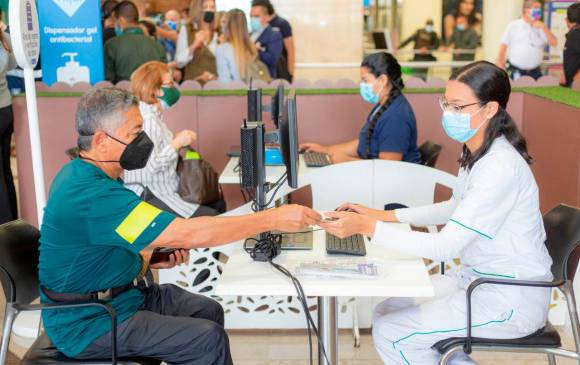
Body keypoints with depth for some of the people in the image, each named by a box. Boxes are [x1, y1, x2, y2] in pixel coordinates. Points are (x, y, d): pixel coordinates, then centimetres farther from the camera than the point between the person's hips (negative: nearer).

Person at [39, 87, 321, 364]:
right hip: (88, 324, -10)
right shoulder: (93, 194, -30)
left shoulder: (81, 172, 3)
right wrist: (273, 219, -28)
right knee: (209, 339, -13)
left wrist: (146, 255, 2)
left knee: (208, 310, 10)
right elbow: (189, 234, -33)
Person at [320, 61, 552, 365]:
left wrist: (367, 227, -29)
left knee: (390, 334, -11)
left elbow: (445, 247, -28)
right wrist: (385, 215, 10)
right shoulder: (477, 154, 4)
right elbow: (456, 209, 19)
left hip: (512, 300, -9)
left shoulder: (500, 167, -26)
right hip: (478, 278, 9)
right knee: (386, 312, 7)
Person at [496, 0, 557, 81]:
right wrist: (501, 70, -3)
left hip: (535, 73, 3)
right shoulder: (513, 26, 1)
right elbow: (503, 47, 1)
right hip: (516, 73, -3)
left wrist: (544, 28, -9)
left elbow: (554, 43, 2)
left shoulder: (541, 28, 10)